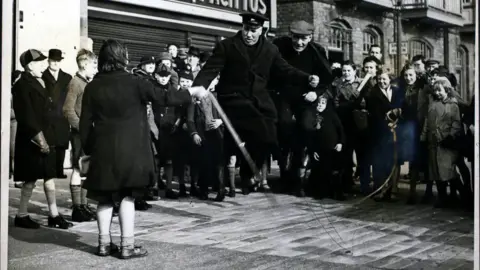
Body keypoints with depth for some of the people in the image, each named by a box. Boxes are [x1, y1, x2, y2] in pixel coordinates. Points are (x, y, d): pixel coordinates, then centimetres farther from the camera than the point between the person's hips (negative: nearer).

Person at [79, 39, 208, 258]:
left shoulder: (93, 87, 1)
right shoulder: (133, 83, -8)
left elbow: (85, 123, 3)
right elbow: (164, 98, -4)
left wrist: (88, 149, 14)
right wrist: (192, 92, 7)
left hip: (103, 150, 3)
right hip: (129, 150, -3)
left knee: (105, 197, 12)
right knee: (126, 195, 5)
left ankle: (104, 243, 15)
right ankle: (127, 245, 4)